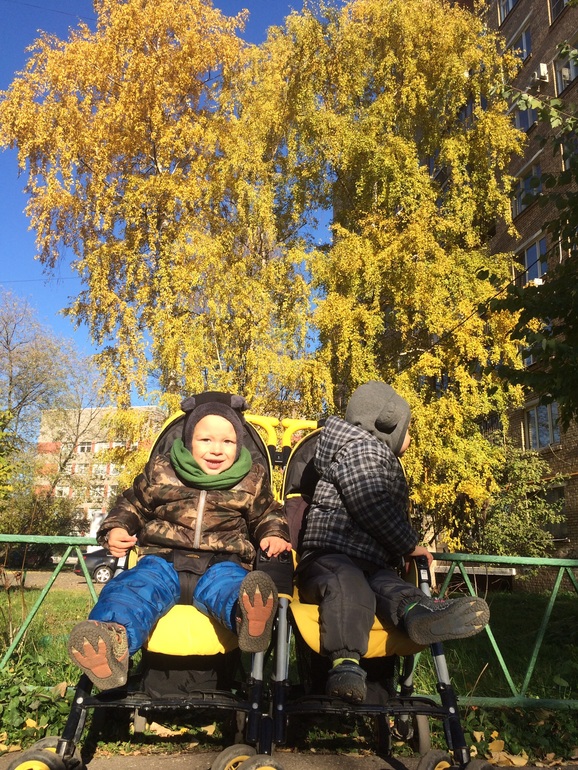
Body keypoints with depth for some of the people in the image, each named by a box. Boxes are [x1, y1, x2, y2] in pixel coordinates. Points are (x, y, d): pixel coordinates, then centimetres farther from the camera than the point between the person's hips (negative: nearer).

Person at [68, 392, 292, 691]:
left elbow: (267, 515, 26)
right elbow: (132, 504, 24)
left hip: (220, 564, 0)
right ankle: (115, 637, -64)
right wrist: (116, 529, 5)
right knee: (137, 585, -33)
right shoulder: (160, 472, 12)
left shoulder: (251, 480, 13)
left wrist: (274, 535, 4)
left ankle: (248, 616, -72)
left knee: (227, 585, -38)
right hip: (164, 559, 1)